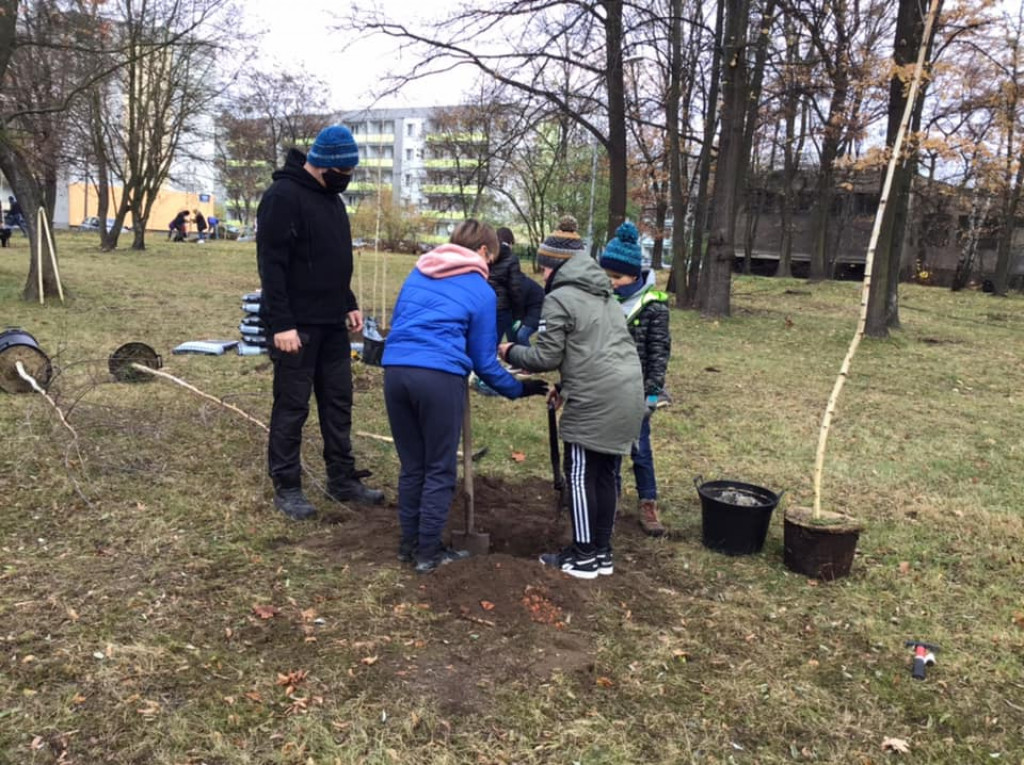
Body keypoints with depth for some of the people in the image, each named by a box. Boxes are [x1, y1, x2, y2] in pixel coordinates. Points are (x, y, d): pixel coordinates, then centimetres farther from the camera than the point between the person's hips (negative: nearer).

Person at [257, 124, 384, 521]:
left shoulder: (331, 197, 14)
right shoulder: (283, 196, -13)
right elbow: (271, 265, -18)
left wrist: (349, 305, 15)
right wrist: (280, 324, -21)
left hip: (332, 324, 8)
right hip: (296, 325, -8)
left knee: (338, 403, 12)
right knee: (291, 407, 1)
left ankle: (343, 480, 22)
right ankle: (286, 487, 13)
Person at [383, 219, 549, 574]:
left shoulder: (417, 274, 21)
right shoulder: (481, 290, 8)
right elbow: (483, 360, 9)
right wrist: (518, 389, 22)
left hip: (395, 370, 5)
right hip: (439, 377, -5)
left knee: (411, 465, 18)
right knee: (440, 471, 9)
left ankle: (409, 543, 27)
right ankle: (428, 551, 15)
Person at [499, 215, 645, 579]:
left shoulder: (559, 299, -6)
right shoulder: (603, 294, 21)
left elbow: (546, 357, -6)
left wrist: (510, 352, 11)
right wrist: (568, 387, 23)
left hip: (596, 402, -8)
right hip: (627, 396, 9)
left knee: (581, 476, 5)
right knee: (605, 474, 15)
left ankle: (583, 556, 14)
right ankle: (602, 552, 24)